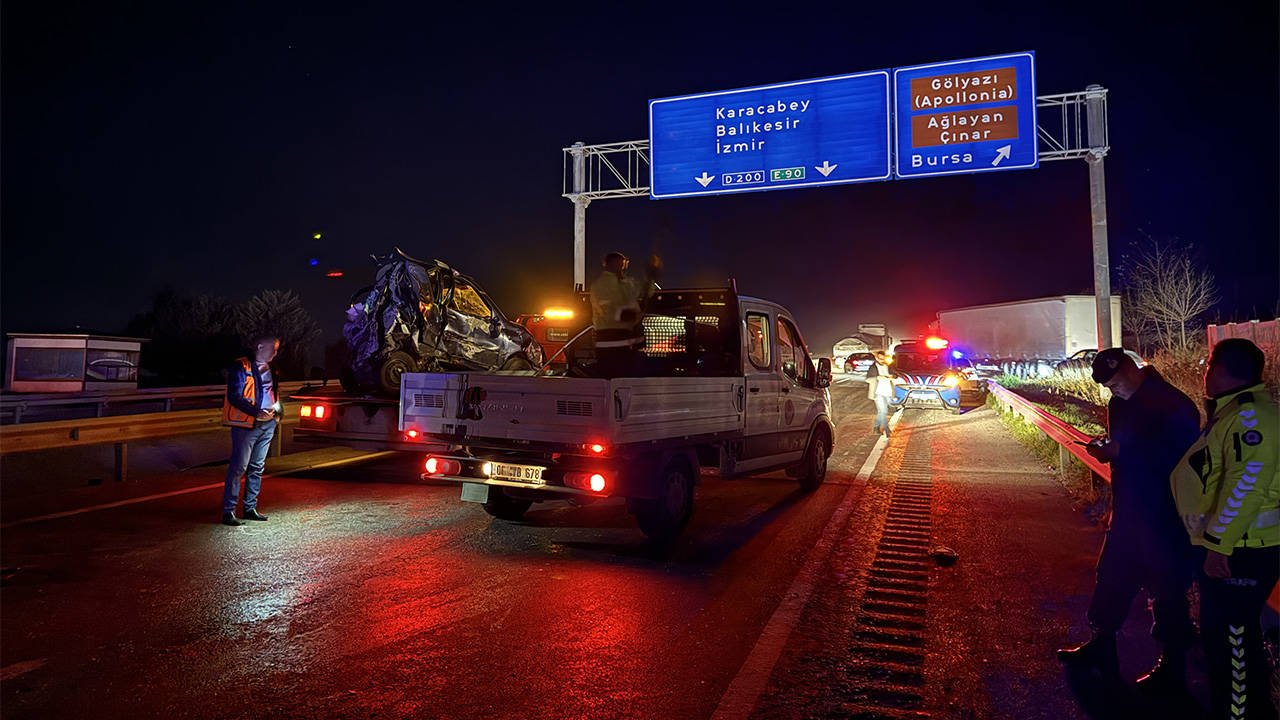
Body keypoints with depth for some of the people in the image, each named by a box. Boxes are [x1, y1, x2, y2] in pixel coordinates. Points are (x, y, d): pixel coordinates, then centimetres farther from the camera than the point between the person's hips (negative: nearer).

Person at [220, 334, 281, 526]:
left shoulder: (271, 370, 15)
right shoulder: (241, 367, -8)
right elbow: (234, 397, -14)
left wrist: (276, 406, 8)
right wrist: (256, 411, -23)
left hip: (267, 424, 8)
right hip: (246, 424, -7)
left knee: (257, 468, 12)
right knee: (239, 467, -7)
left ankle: (250, 508, 21)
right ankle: (228, 511, -1)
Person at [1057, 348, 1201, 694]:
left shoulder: (1173, 405, -18)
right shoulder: (1120, 403, 8)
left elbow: (1178, 457, -23)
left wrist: (1120, 452, -25)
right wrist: (1105, 448, -4)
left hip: (1165, 516, -8)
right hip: (1130, 509, 8)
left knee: (1167, 588, 5)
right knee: (1112, 576, 16)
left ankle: (1172, 670, 22)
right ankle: (1101, 648, 32)